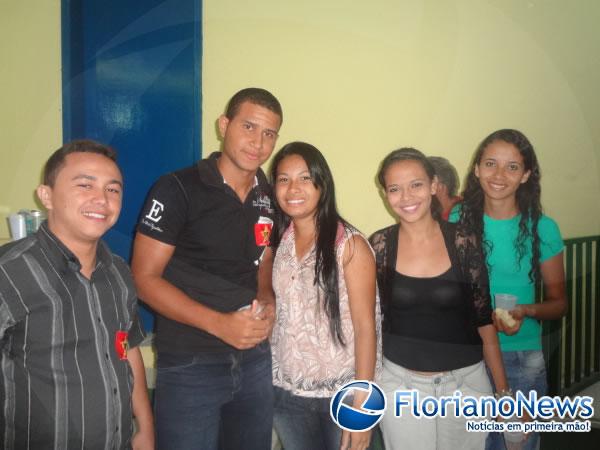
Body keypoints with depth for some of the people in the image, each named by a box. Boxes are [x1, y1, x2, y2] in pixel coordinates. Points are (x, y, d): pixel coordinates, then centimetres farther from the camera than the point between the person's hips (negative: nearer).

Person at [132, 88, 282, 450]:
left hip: (255, 358, 6)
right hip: (190, 364, -5)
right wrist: (219, 324, -20)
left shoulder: (270, 196, 5)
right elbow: (145, 278, -12)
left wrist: (267, 302, -6)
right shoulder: (178, 189, -12)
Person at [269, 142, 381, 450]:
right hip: (285, 393, 4)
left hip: (340, 394, -3)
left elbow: (366, 327, -12)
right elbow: (273, 313, 8)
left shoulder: (350, 245, -11)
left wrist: (361, 407, -13)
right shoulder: (276, 242, 0)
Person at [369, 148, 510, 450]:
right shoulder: (378, 247, -7)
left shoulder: (463, 243, -8)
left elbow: (484, 321, -1)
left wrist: (503, 391, 2)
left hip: (466, 382, 1)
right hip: (400, 384, 0)